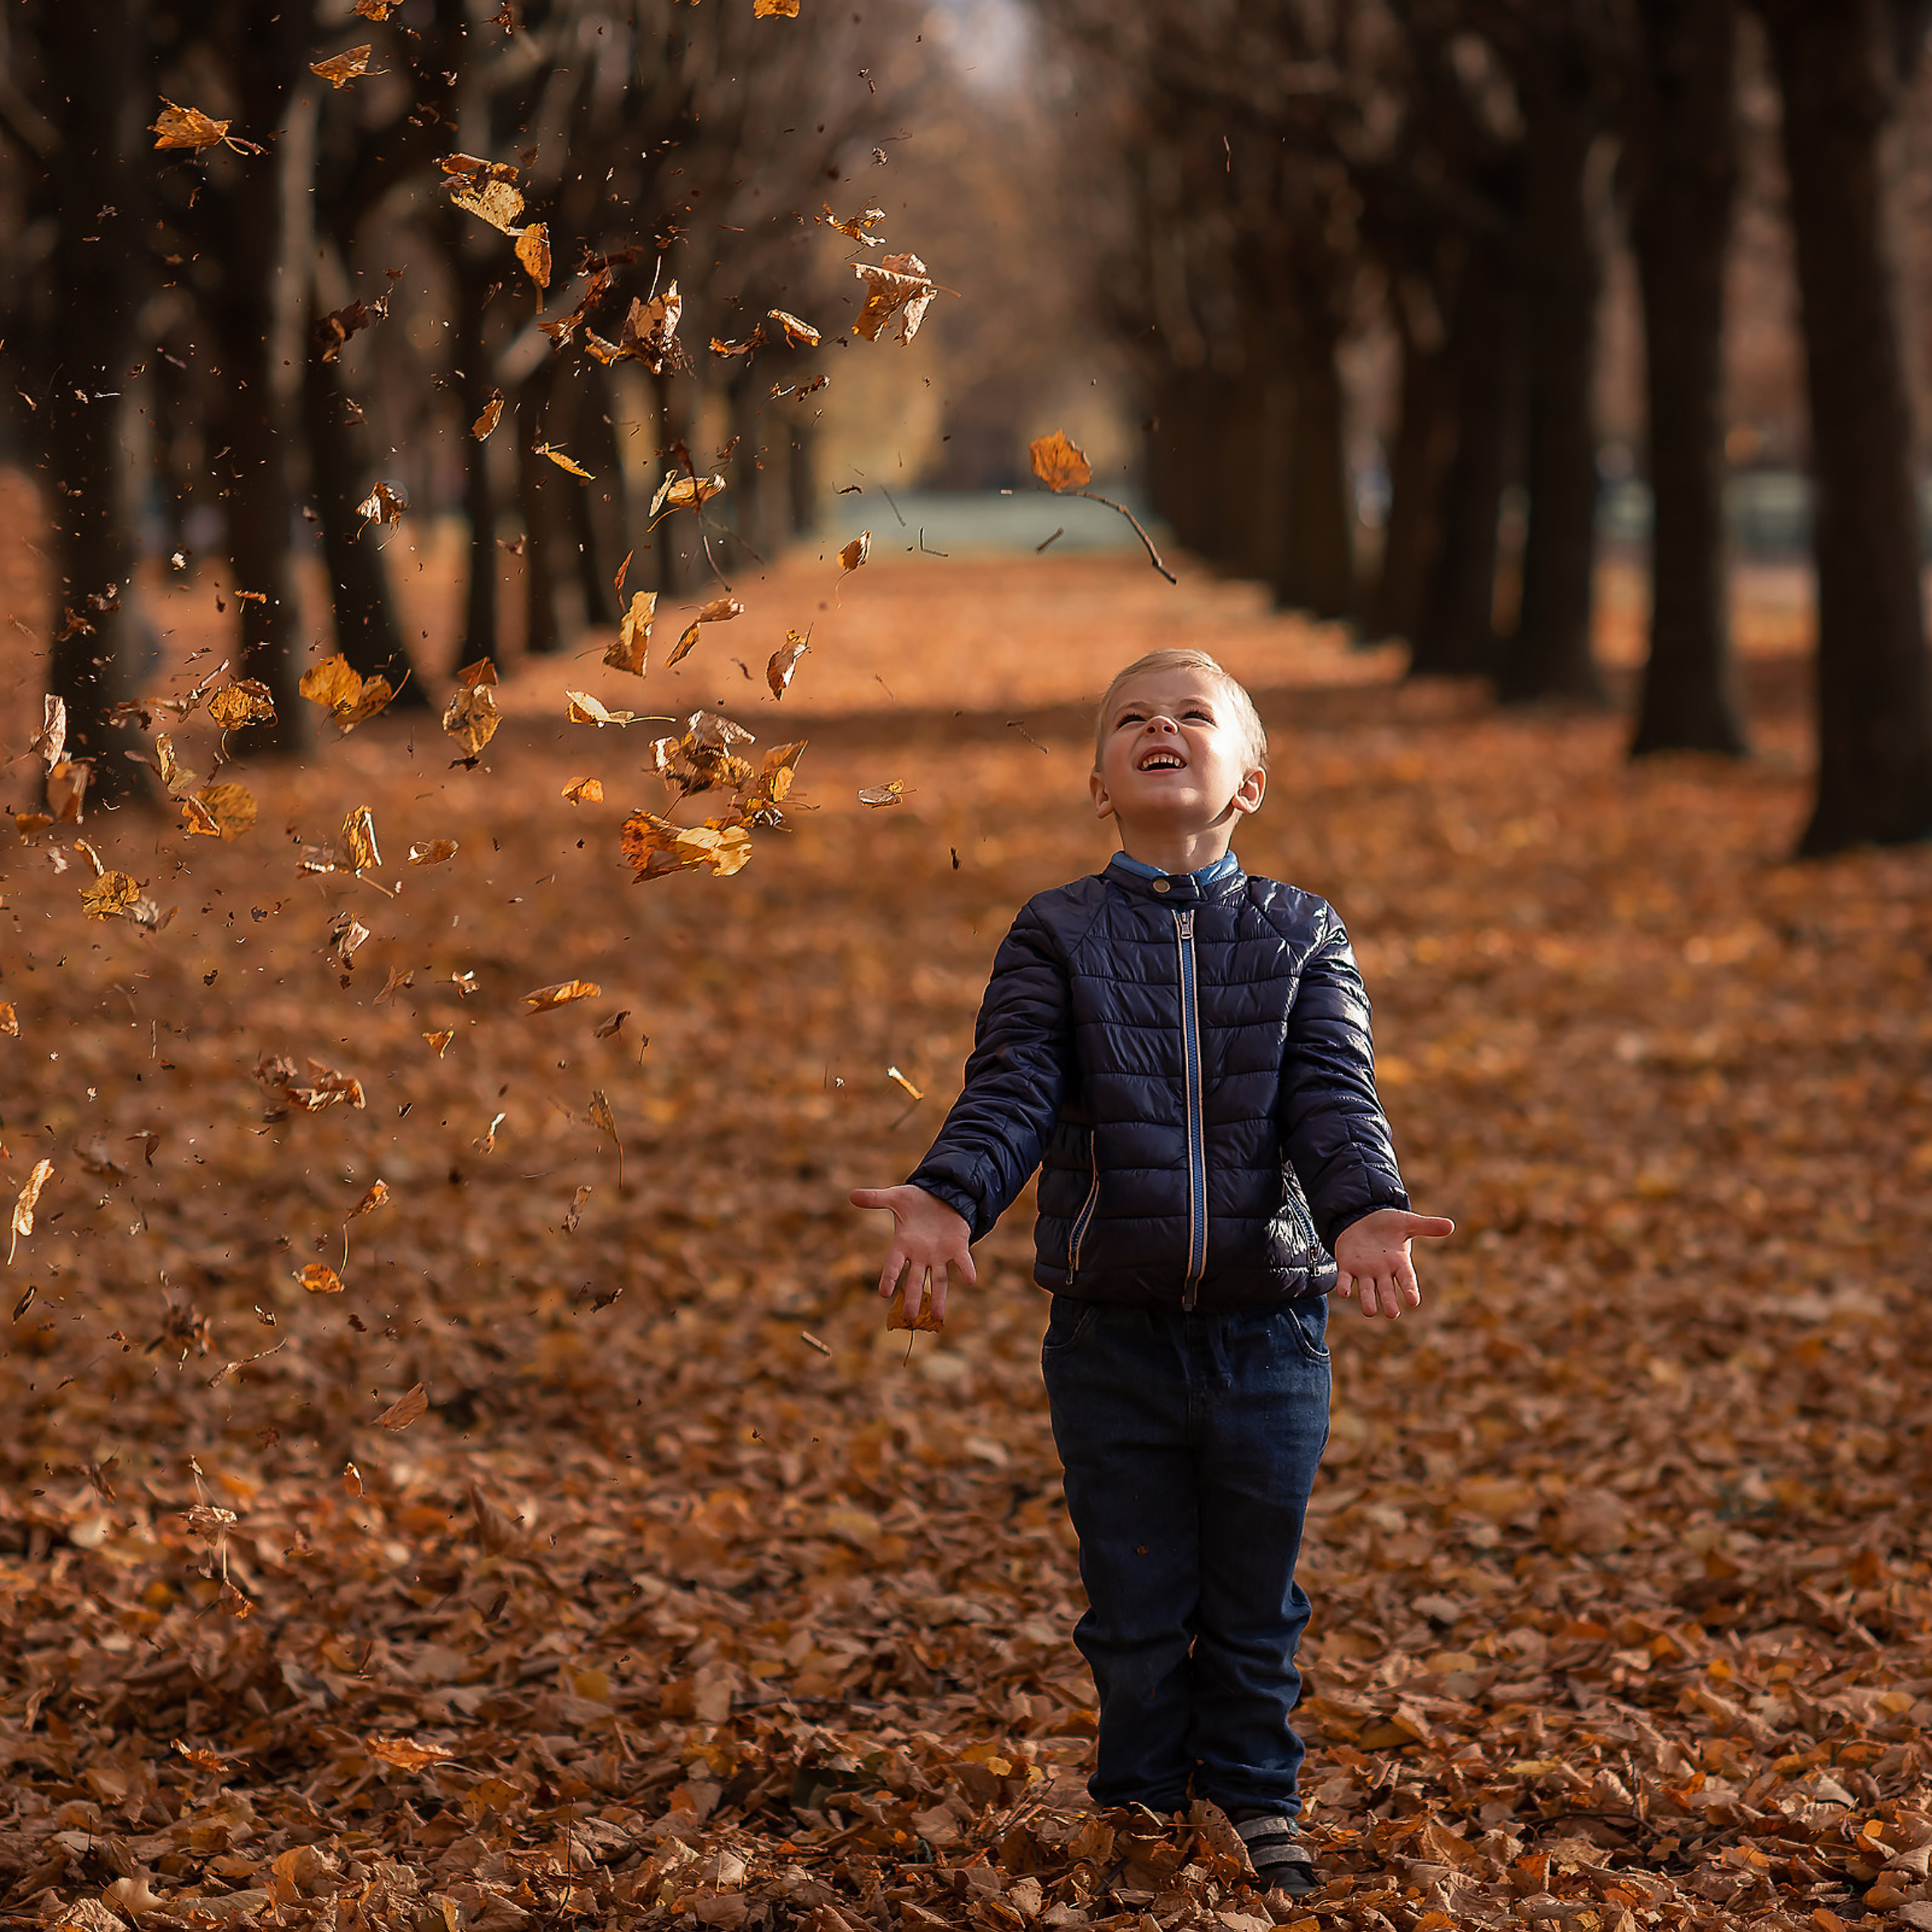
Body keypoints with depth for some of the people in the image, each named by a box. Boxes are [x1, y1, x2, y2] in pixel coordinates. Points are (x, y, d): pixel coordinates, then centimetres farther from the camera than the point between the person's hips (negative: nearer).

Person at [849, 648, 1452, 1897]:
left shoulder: (1301, 935, 3)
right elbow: (1012, 1093, -9)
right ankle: (1142, 1808, 27)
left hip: (1268, 1332, 0)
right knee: (1137, 1607, 9)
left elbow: (1332, 1095, -7)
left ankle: (1258, 1805, 30)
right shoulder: (1055, 935, 1)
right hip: (1111, 1335, 0)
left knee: (1254, 1604, 12)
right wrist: (949, 1198, -29)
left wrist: (1365, 1210, -27)